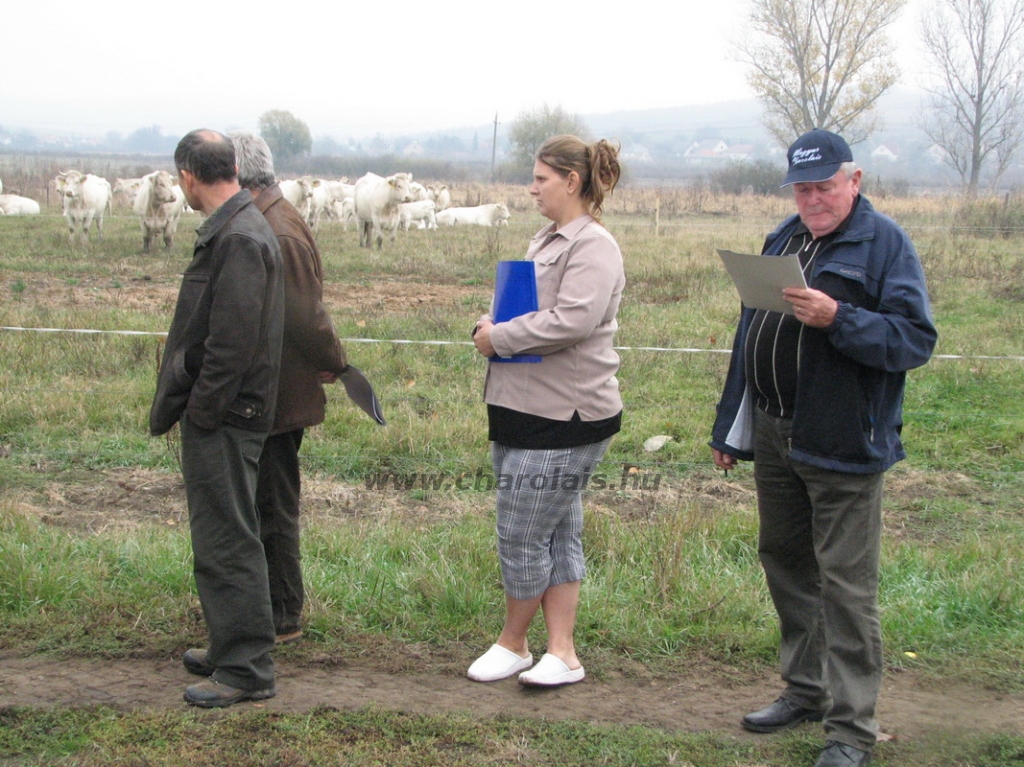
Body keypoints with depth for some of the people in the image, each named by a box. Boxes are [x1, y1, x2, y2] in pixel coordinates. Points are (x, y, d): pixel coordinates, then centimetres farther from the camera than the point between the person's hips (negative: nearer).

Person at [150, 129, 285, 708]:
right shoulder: (231, 230, 14)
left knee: (227, 542, -4)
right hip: (219, 416, 11)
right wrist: (179, 406, 17)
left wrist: (198, 413, -17)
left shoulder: (240, 239, -19)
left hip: (224, 420, -11)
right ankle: (232, 648, 31)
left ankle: (246, 671, 5)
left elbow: (232, 343, -24)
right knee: (222, 539, 19)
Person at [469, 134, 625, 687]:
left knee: (522, 536, -2)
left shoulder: (594, 247, -13)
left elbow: (572, 321, -26)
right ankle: (561, 653, 19)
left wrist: (499, 338, -16)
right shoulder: (547, 241, 18)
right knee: (558, 534, 13)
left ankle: (512, 643, 17)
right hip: (522, 411, 10)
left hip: (563, 418, -10)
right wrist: (489, 325, 2)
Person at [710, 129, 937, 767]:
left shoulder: (885, 242, -7)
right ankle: (807, 690, 31)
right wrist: (731, 429, 18)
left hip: (842, 446, -7)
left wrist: (837, 317, -29)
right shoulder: (783, 238, 14)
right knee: (785, 564, 16)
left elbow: (915, 339, -15)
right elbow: (750, 331, 19)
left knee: (845, 583, -3)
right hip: (773, 437, 7)